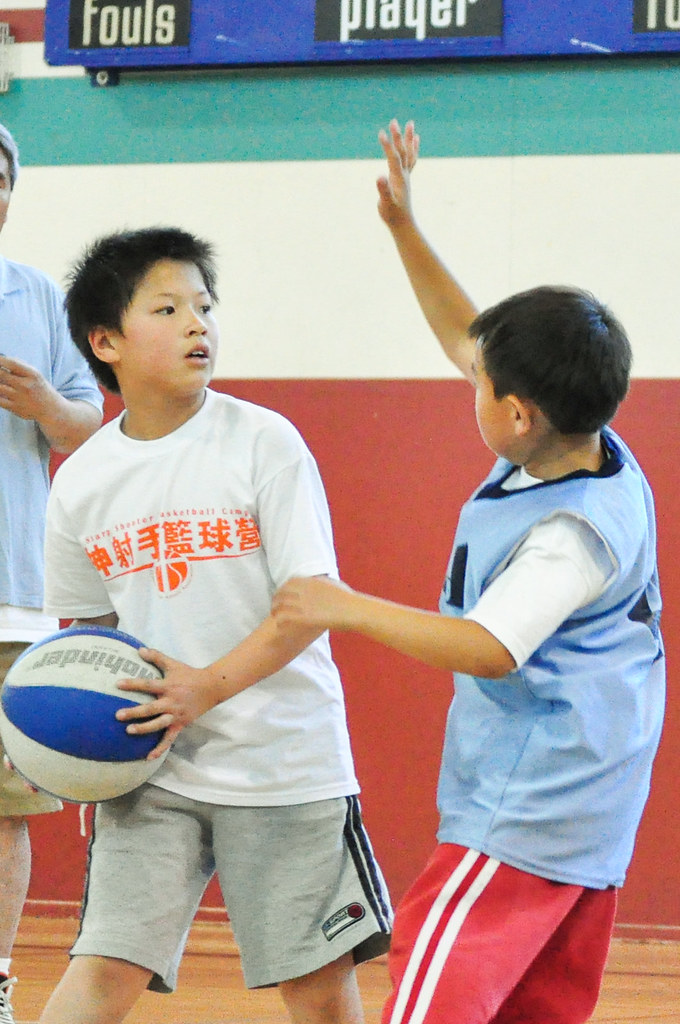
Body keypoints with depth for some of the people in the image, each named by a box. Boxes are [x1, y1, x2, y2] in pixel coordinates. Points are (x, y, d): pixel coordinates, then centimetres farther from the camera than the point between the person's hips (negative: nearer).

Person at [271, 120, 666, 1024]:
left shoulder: (576, 533, -22)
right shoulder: (581, 444, 4)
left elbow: (492, 647, -28)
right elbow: (466, 337, 16)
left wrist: (349, 608, -26)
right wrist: (404, 228, 15)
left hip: (530, 807, -10)